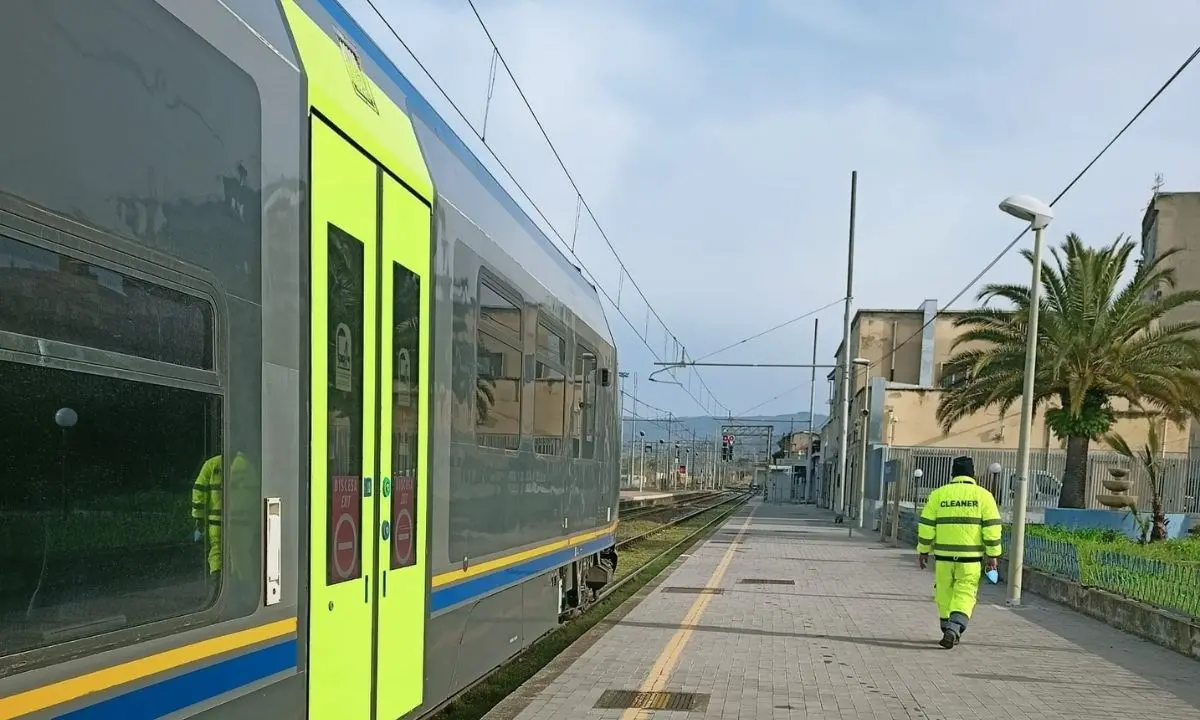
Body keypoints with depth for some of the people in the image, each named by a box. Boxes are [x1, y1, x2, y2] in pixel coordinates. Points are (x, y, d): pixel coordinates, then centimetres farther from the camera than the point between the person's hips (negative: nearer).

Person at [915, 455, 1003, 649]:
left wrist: (923, 551, 10)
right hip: (971, 556, -1)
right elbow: (992, 526, -4)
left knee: (945, 594, 13)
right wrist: (993, 554, 1)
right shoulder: (983, 495, 1)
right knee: (965, 594, 2)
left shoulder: (938, 494, 4)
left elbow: (927, 525, 3)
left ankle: (949, 632, 20)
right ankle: (954, 629, -16)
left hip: (944, 554, 1)